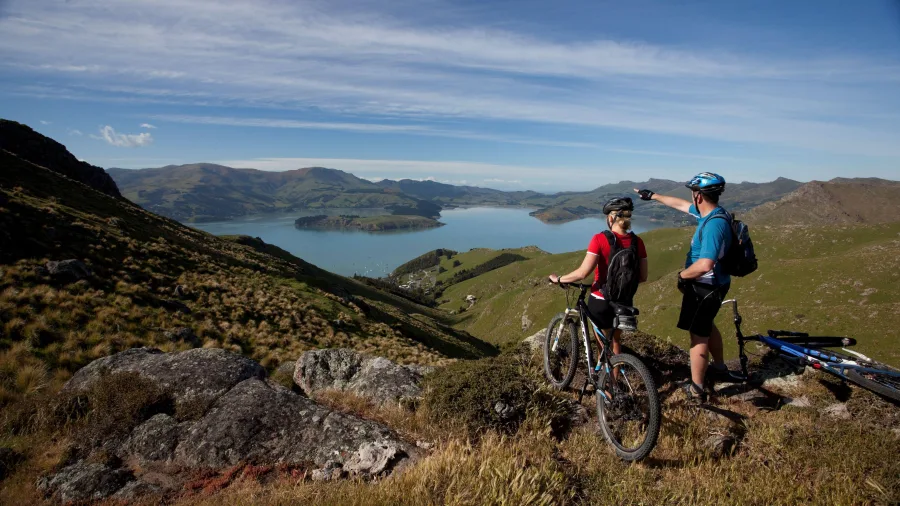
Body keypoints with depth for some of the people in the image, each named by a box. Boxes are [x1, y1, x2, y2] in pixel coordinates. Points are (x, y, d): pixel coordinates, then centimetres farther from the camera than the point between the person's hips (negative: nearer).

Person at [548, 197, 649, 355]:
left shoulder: (600, 239, -20)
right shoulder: (637, 242, -6)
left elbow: (582, 273, -23)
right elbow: (642, 277, 0)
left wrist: (558, 279, -8)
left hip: (601, 301, -4)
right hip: (624, 303, 4)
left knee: (602, 341, 23)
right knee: (616, 339, 27)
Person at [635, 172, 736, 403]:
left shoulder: (714, 224, -30)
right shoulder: (711, 212, 1)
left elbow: (705, 264, -37)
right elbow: (680, 204, 18)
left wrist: (682, 275, -19)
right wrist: (653, 196, 27)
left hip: (705, 287, -10)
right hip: (711, 284, 10)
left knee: (698, 334, 0)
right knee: (706, 325, 27)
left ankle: (696, 389, 11)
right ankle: (720, 368, 46)